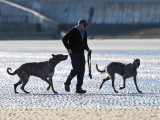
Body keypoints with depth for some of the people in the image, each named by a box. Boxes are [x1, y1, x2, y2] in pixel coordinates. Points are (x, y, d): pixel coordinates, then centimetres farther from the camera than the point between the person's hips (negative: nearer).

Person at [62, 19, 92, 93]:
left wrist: (87, 49, 6)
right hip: (73, 53, -7)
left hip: (81, 54, 7)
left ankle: (78, 88, -1)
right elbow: (64, 39, -12)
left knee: (81, 70, -3)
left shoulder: (84, 33, 10)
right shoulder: (73, 31, -12)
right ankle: (67, 83, 3)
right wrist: (68, 49, -19)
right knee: (76, 69, -18)